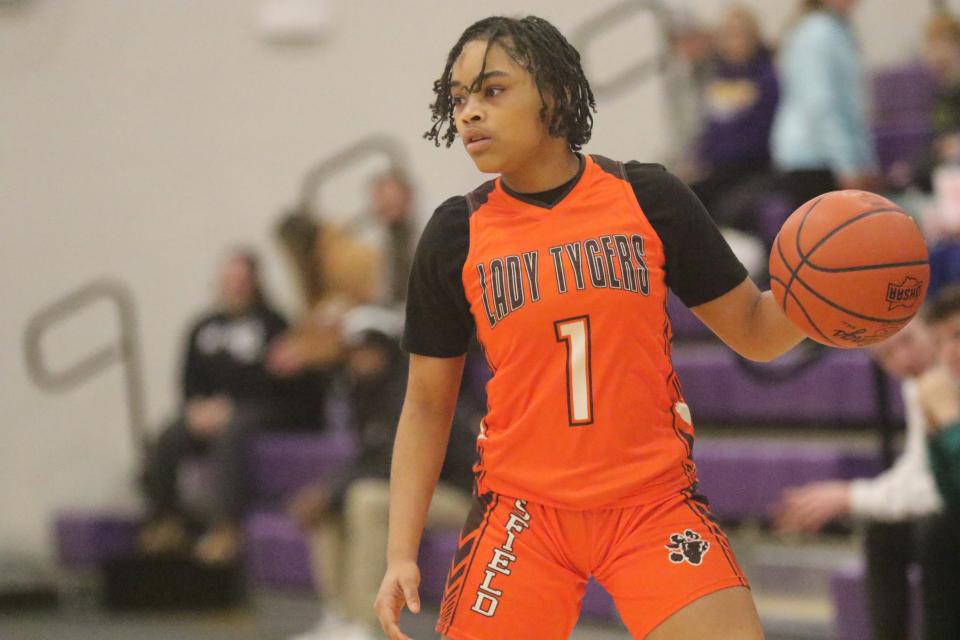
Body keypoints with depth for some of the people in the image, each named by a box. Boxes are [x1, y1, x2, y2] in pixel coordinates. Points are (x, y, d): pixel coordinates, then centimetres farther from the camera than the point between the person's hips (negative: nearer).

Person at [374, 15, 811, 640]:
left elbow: (754, 331, 6)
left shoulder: (648, 198, -1)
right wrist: (401, 553, 1)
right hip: (523, 509, 1)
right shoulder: (456, 234, 2)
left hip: (654, 500, -1)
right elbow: (427, 405, 8)